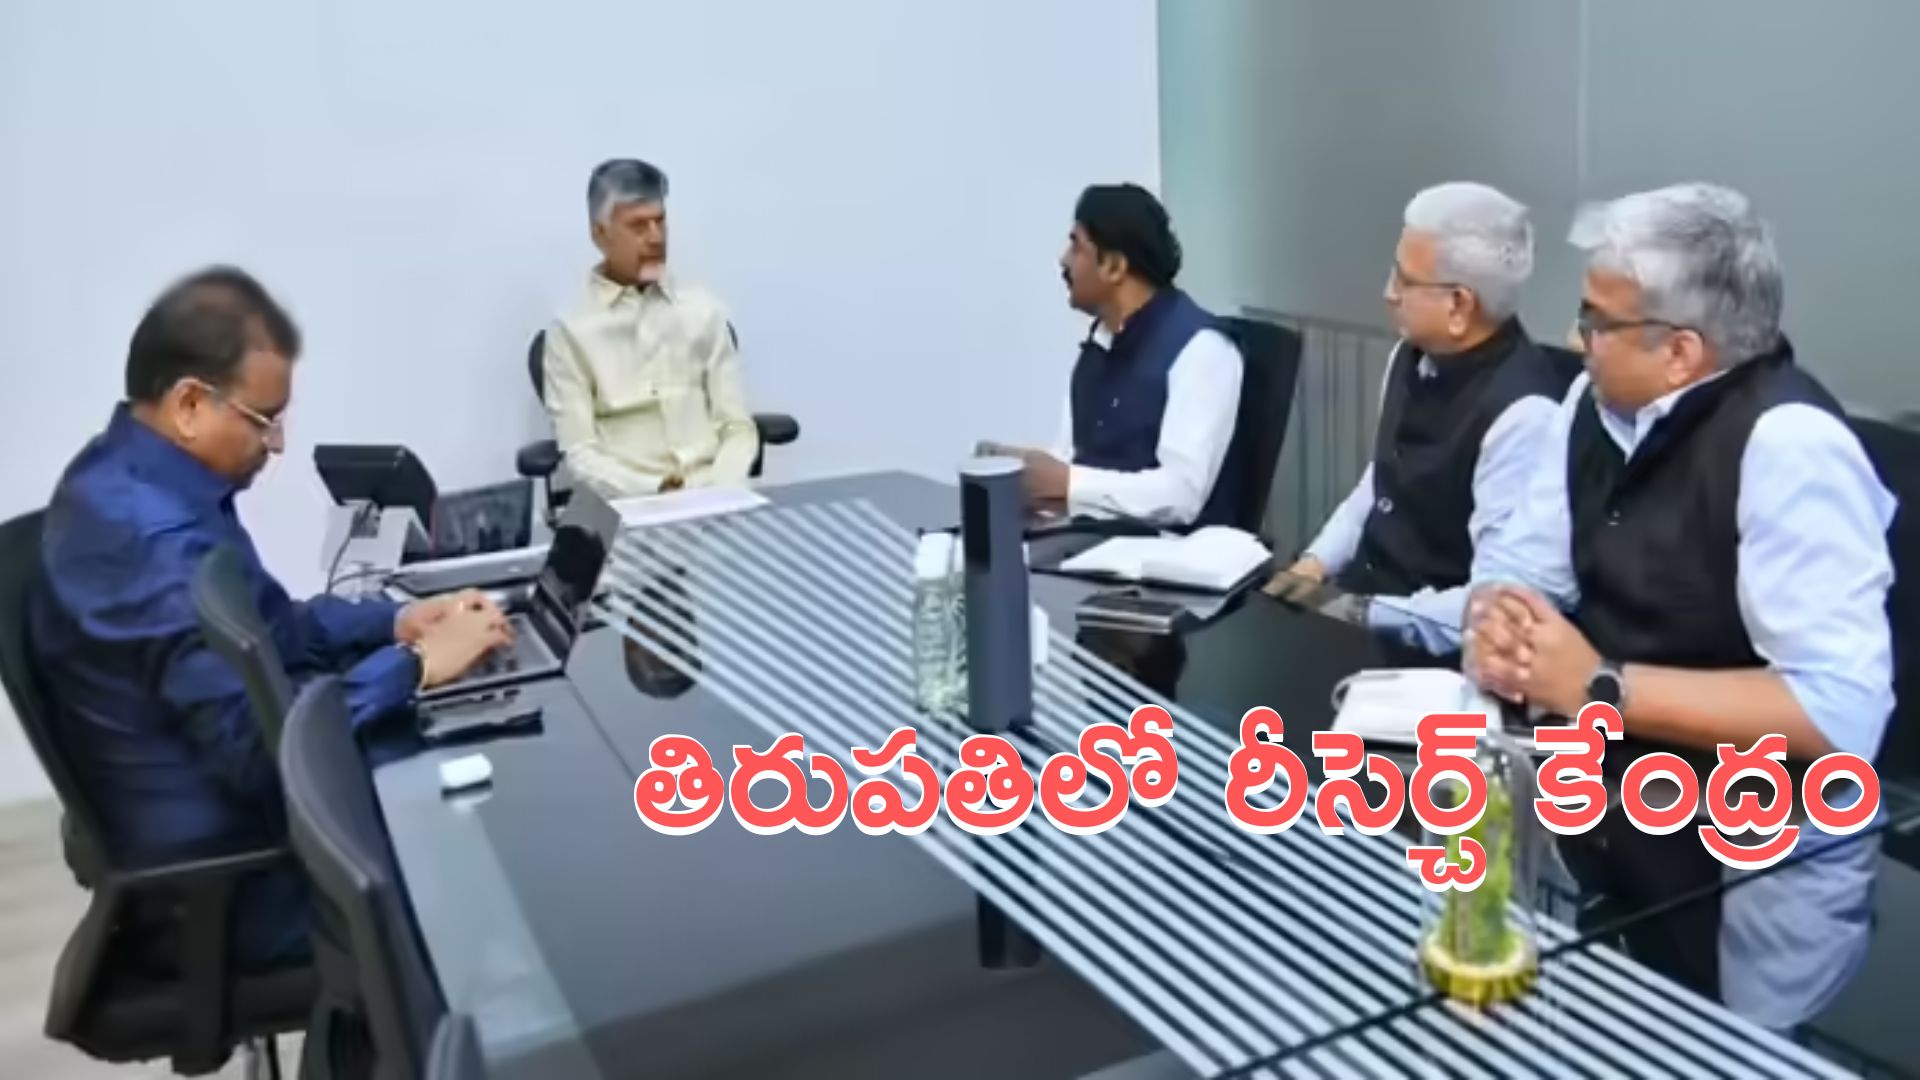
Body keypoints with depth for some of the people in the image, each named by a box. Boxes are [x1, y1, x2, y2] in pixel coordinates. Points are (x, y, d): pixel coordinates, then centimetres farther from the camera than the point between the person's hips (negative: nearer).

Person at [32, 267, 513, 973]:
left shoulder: (130, 476, 3)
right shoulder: (153, 537, -29)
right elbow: (261, 744, -32)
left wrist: (395, 622, 0)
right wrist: (416, 664, -22)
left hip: (213, 826, 9)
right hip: (220, 882, -9)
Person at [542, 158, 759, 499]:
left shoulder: (703, 310, 10)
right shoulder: (571, 330, 3)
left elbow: (738, 427, 8)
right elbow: (581, 453, -3)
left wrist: (721, 492, -11)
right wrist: (654, 493, -18)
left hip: (710, 495, 2)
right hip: (628, 503, -2)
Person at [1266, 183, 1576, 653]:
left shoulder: (1523, 414, -22)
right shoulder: (1411, 358, 4)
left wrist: (1364, 616, -22)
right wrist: (1314, 563, 3)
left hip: (1423, 643, -7)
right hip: (1357, 596, 8)